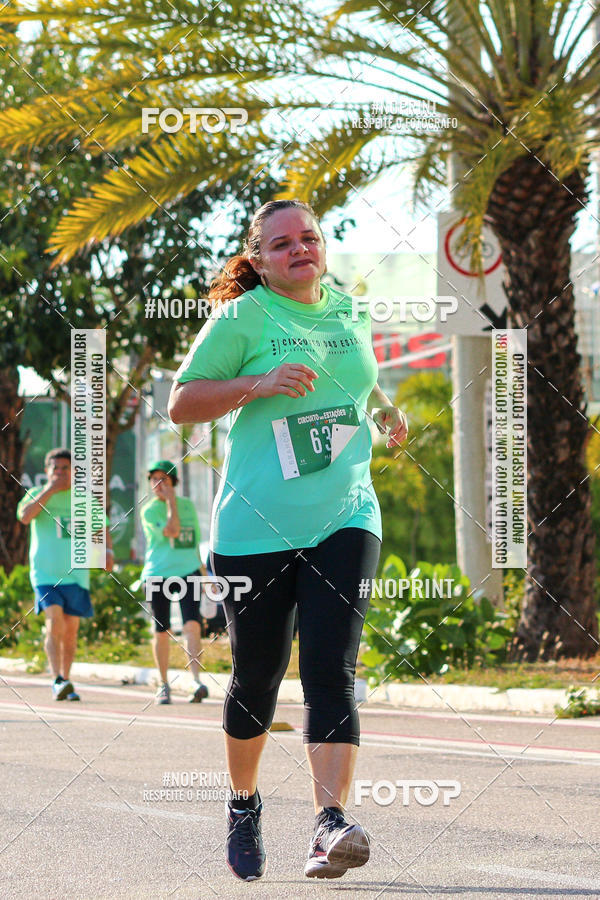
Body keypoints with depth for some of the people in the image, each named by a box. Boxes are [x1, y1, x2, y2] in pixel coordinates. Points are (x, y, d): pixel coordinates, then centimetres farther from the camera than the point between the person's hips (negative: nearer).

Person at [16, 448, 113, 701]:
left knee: (71, 630, 6)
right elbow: (24, 516, -17)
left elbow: (101, 529, 14)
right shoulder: (37, 494, 3)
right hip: (45, 573, -3)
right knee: (54, 621, -20)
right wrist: (49, 491, -18)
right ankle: (58, 680, -24)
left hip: (76, 574, 3)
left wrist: (107, 551, -6)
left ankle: (65, 683, 17)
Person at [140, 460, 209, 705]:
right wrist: (170, 501, -14)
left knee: (192, 625, -16)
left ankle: (196, 681, -26)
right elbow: (171, 531, -19)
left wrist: (203, 572, 21)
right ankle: (164, 684, 18)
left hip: (188, 572, 2)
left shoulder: (188, 505, 11)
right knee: (162, 632, 4)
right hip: (158, 574, -2)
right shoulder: (149, 511, -3)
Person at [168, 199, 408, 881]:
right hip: (256, 527, -2)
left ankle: (330, 825, -22)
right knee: (257, 677, 6)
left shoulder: (349, 312, 12)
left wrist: (382, 408, 14)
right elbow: (181, 403, -4)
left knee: (331, 670, -13)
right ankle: (243, 804, 31)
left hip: (344, 518, 3)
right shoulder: (243, 318, -3)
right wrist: (260, 384, -17)